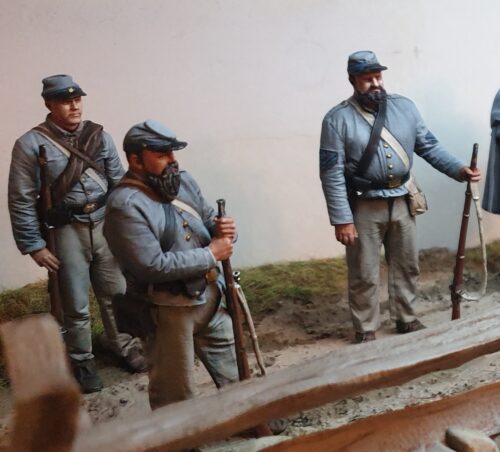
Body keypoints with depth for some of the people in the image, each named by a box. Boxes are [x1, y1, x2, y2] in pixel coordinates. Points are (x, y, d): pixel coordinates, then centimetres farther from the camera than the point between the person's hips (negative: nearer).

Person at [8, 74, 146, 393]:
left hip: (106, 224, 3)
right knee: (76, 305, 7)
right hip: (67, 231, -3)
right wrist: (34, 246, -9)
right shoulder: (30, 144, -9)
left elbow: (119, 182, 8)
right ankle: (83, 362, 26)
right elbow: (21, 201, -7)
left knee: (116, 294, 15)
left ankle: (126, 347, 36)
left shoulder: (99, 136, 3)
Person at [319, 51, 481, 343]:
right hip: (364, 207, -4)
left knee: (407, 265, 16)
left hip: (402, 202, 4)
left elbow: (430, 146, 5)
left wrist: (459, 170, -10)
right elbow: (332, 174, -14)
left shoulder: (404, 107, 2)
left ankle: (406, 319, 35)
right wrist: (342, 220, -17)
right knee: (364, 275, 5)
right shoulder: (338, 119, -12)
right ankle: (366, 332, 21)